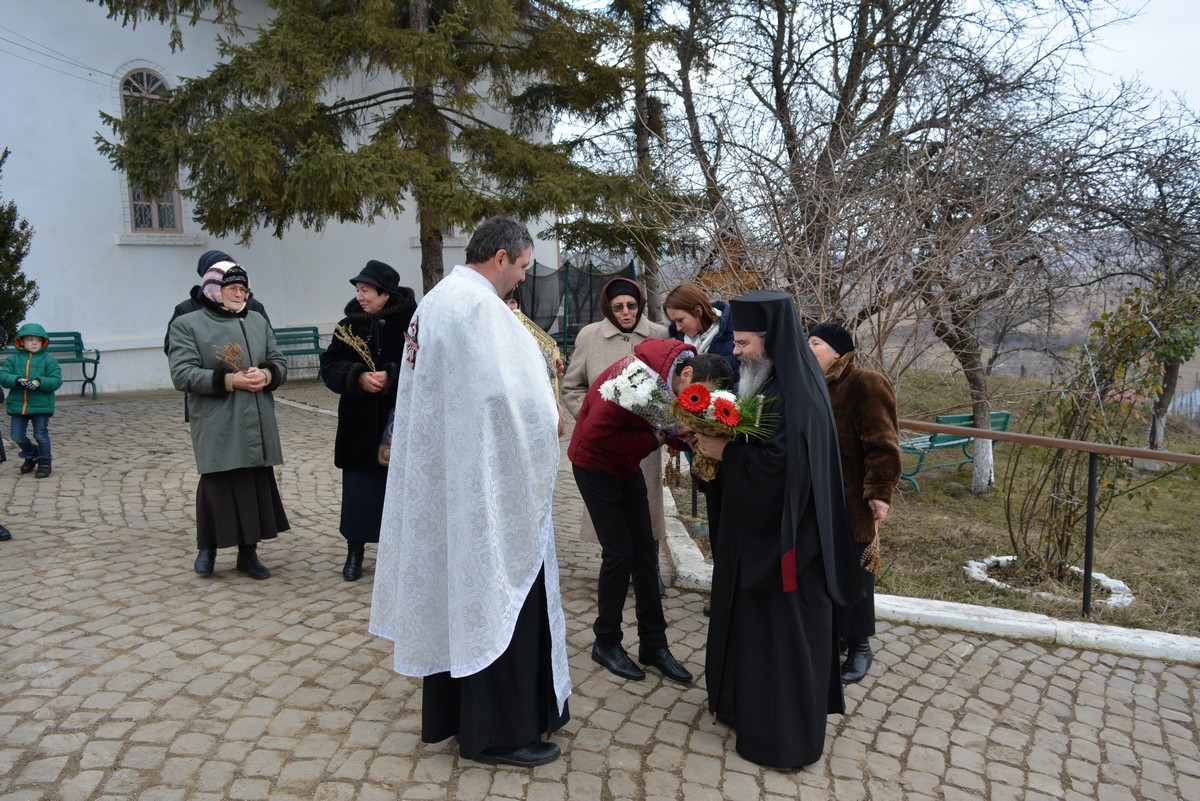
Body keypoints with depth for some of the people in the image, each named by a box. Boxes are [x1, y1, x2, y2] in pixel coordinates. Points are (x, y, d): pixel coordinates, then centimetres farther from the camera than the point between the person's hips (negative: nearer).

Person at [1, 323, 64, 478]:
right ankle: (31, 455, 33)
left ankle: (44, 462, 14)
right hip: (18, 405, 3)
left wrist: (40, 382, -25)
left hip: (41, 405, -3)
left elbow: (56, 380, -8)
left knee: (41, 435, -1)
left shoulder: (49, 360, 0)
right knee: (17, 435, 7)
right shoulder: (13, 359, 8)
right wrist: (17, 381, -22)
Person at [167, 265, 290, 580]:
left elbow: (279, 362, 13)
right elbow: (182, 374, -11)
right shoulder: (187, 325, -1)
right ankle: (207, 547, 24)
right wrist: (230, 380, -19)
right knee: (218, 487, 1)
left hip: (258, 425, 4)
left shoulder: (258, 321, 14)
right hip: (217, 428, -4)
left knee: (257, 486, 6)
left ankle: (248, 552, 19)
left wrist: (267, 375, -10)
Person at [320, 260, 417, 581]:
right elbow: (329, 366, 0)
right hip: (360, 424, 3)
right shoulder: (349, 326, 4)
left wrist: (392, 377, -23)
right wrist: (358, 377, -17)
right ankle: (355, 551, 21)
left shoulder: (412, 322, -9)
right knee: (360, 487, 7)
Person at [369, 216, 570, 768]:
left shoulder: (435, 300, 12)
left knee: (455, 588, 17)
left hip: (439, 475, 10)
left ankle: (449, 712, 31)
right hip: (486, 481, -10)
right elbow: (511, 392, -25)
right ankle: (496, 732, 15)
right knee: (496, 597, 2)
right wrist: (548, 419, -6)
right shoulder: (480, 305, -18)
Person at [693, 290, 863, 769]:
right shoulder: (773, 382, 6)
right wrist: (720, 443, -3)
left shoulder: (795, 397, -23)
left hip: (782, 539, -10)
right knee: (751, 620, 21)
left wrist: (725, 453, -21)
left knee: (780, 632, 5)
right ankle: (749, 702, 40)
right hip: (757, 531, 10)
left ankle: (785, 735, 21)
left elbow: (781, 466, -30)